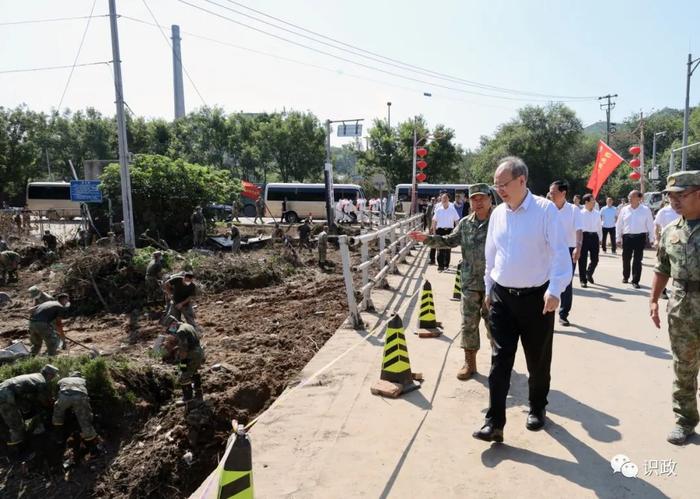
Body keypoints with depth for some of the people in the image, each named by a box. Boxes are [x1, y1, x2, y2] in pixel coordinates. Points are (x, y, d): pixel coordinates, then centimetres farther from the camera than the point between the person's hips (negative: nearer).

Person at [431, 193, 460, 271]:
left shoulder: (452, 210, 1)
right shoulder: (438, 210, 3)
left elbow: (457, 221, 4)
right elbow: (434, 222, 7)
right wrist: (434, 232, 2)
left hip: (449, 230, 0)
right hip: (440, 230, 0)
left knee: (448, 249, 6)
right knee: (440, 249, -3)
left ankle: (446, 265, 17)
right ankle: (440, 265, 1)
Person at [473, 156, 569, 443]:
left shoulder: (545, 210, -11)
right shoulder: (497, 213, 5)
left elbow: (560, 252, -15)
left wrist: (555, 289, -25)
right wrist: (489, 288, 19)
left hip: (536, 297, -3)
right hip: (502, 296, 4)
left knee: (538, 360, 14)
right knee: (500, 359, 1)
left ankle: (537, 409, 37)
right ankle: (494, 422, 6)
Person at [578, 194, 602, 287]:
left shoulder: (597, 214, 9)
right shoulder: (581, 213, -4)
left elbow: (599, 227, 16)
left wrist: (599, 239, 14)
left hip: (594, 237, 4)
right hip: (584, 236, -4)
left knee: (595, 259, 6)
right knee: (583, 260, 1)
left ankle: (589, 274, 33)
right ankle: (583, 280, 11)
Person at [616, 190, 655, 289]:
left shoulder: (646, 210, -2)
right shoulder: (624, 210, 5)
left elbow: (650, 225, 1)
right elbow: (619, 225, 9)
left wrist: (651, 239, 0)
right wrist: (618, 238, 7)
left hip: (640, 237, -2)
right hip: (627, 237, 2)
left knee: (637, 260, 1)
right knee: (626, 259, 11)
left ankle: (635, 281, 8)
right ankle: (625, 277, 31)